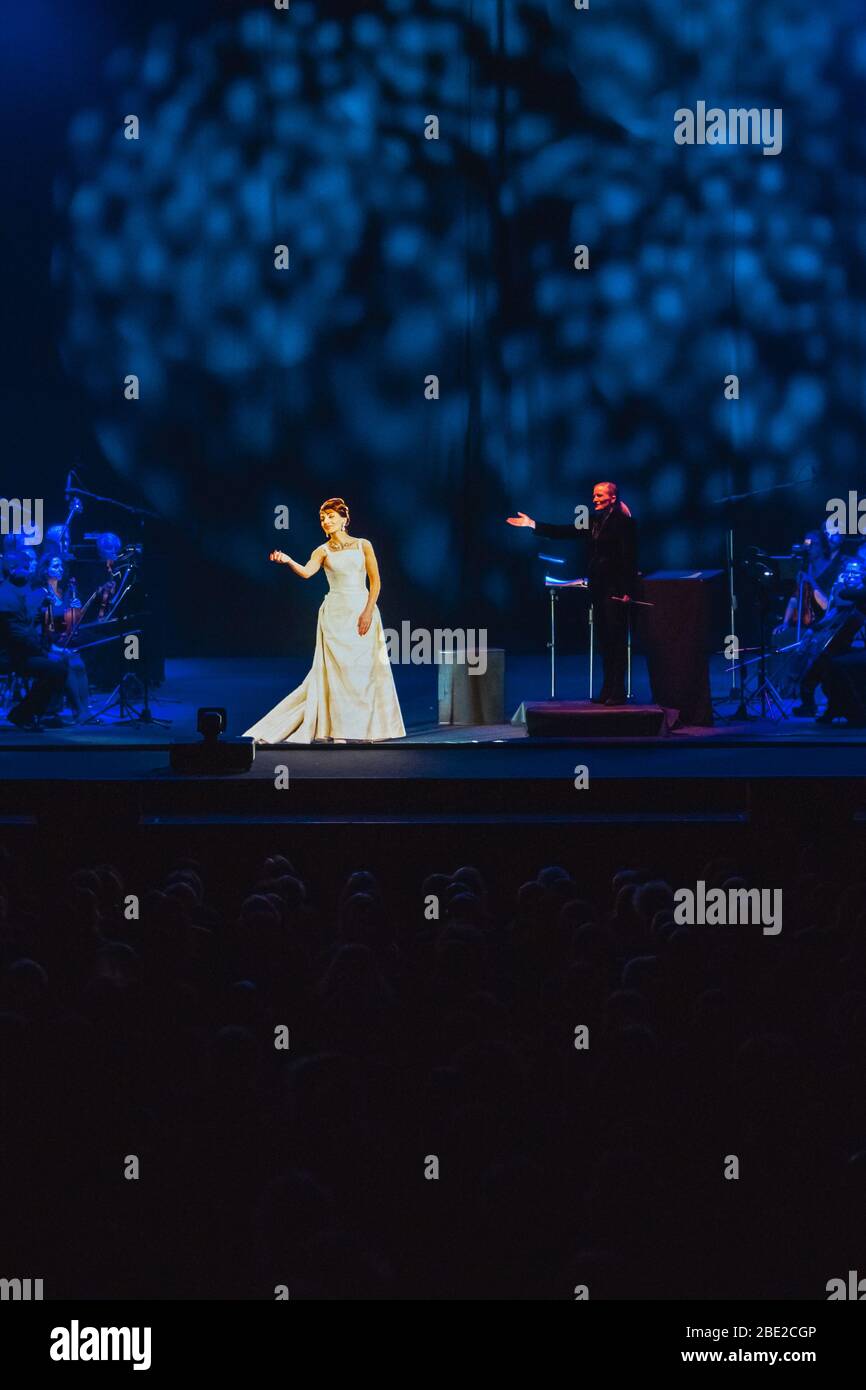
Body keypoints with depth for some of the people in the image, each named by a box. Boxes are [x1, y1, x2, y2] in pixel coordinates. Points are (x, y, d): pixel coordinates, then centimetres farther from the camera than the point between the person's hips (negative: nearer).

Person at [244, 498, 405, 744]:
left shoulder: (363, 546, 6)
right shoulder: (323, 551, 4)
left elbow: (375, 581, 3)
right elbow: (306, 572, -16)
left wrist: (368, 612, -9)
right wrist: (287, 560, -36)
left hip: (363, 610, 1)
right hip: (335, 613, -1)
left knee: (365, 670, -1)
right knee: (337, 670, -5)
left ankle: (365, 728, 5)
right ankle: (339, 730, -4)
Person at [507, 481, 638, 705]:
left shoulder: (623, 522, -8)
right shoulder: (593, 521, 14)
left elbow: (629, 558, -12)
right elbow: (563, 533, 14)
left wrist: (627, 591, -17)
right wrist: (531, 524, 10)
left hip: (615, 588, -8)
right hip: (598, 588, 8)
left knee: (616, 638, -6)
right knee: (603, 638, 9)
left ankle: (617, 692, -5)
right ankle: (607, 691, 13)